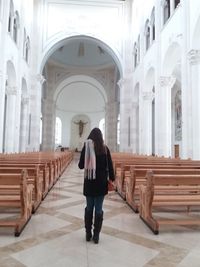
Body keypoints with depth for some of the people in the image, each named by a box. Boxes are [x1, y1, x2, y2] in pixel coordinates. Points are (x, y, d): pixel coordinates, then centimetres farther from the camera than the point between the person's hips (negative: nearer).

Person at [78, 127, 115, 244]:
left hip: (89, 182, 1)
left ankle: (88, 234, 24)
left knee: (89, 208, 15)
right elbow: (110, 165, -3)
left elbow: (81, 165, -1)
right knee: (99, 209, 8)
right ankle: (96, 235, 14)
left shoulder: (86, 147, -5)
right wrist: (112, 178, 8)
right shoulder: (105, 148, -5)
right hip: (101, 182, 0)